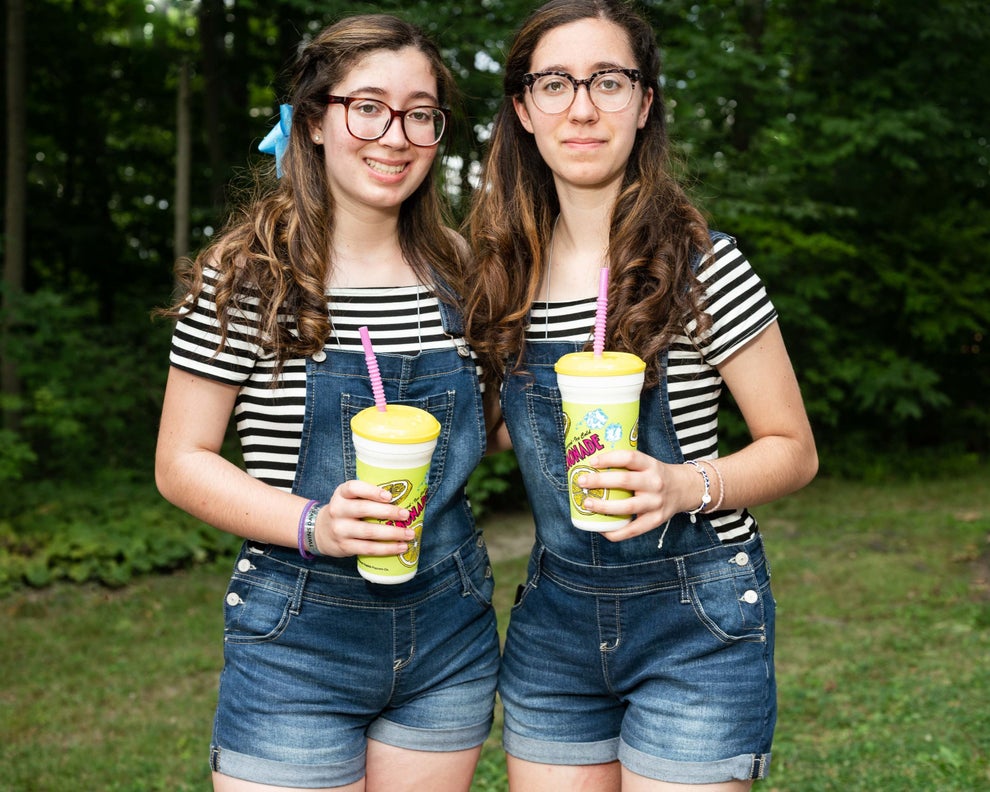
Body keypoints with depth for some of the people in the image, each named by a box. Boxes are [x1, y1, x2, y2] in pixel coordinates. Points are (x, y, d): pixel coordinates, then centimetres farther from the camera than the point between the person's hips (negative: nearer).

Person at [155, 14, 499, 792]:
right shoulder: (249, 275, -9)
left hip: (449, 632, 4)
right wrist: (314, 525, -22)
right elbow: (181, 463, -8)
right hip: (299, 633, -4)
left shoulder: (457, 269, 4)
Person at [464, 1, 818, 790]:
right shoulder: (507, 271, 1)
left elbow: (793, 449, -7)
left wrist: (684, 486, -23)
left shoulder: (701, 264, -13)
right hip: (553, 618, 5)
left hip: (696, 622, -4)